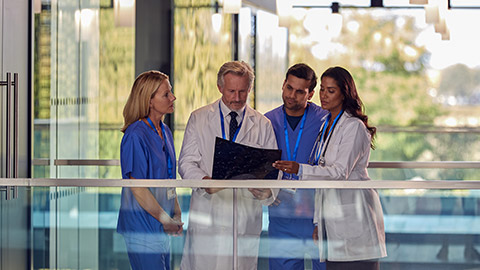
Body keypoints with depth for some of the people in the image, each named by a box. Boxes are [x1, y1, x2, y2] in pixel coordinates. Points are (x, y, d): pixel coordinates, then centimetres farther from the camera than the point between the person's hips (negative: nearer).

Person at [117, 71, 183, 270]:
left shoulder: (164, 132, 11)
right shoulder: (136, 135, -16)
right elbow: (137, 187, -18)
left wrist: (177, 213, 6)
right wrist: (165, 219, -13)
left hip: (162, 225, 8)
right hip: (142, 222, -8)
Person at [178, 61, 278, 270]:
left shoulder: (263, 125, 10)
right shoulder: (198, 119, 8)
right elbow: (187, 162, 2)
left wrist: (266, 191, -17)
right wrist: (204, 181, -20)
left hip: (246, 217, 1)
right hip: (206, 214, -1)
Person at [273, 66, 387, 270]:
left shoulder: (354, 127, -7)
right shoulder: (325, 125, 17)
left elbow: (340, 172, -18)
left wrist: (300, 170, -31)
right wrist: (317, 222, 16)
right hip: (330, 218, 7)